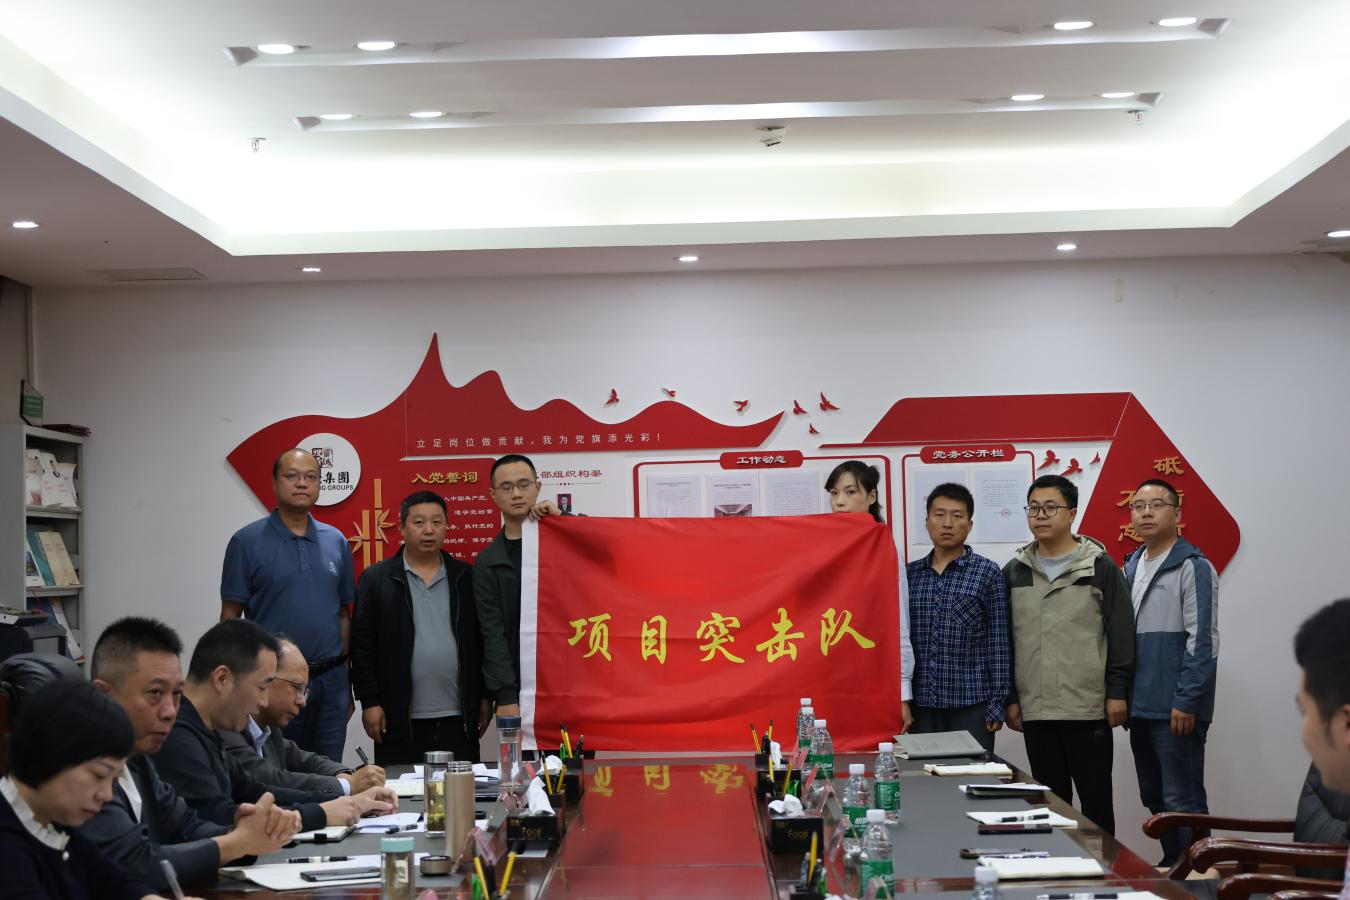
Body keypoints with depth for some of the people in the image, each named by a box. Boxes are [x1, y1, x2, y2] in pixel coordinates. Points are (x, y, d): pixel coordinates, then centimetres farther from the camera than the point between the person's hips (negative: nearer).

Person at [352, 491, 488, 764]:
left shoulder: (467, 577, 9)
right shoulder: (376, 579, 3)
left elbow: (482, 640, 10)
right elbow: (362, 646, 0)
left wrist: (486, 697, 7)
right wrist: (369, 702, -5)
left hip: (459, 719, 2)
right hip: (399, 720, -2)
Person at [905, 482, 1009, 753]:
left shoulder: (987, 573, 1)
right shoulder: (910, 574, 9)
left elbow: (998, 643, -1)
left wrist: (997, 704, -6)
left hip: (971, 704, -3)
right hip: (920, 705, 3)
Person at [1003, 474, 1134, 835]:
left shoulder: (1100, 567, 0)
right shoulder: (1014, 572, 10)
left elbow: (1121, 633, -3)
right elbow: (1005, 640, 11)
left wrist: (1117, 692, -8)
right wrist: (1010, 698, 6)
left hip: (1089, 709, -3)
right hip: (1036, 711, 3)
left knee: (1096, 800, 4)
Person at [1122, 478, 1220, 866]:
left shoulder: (1193, 568, -9)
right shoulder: (1131, 566, 13)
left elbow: (1202, 641, -14)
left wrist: (1186, 702, -17)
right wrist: (1122, 696, 14)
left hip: (1176, 710, -7)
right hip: (1141, 707, 8)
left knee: (1182, 801, -2)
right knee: (1154, 798, 15)